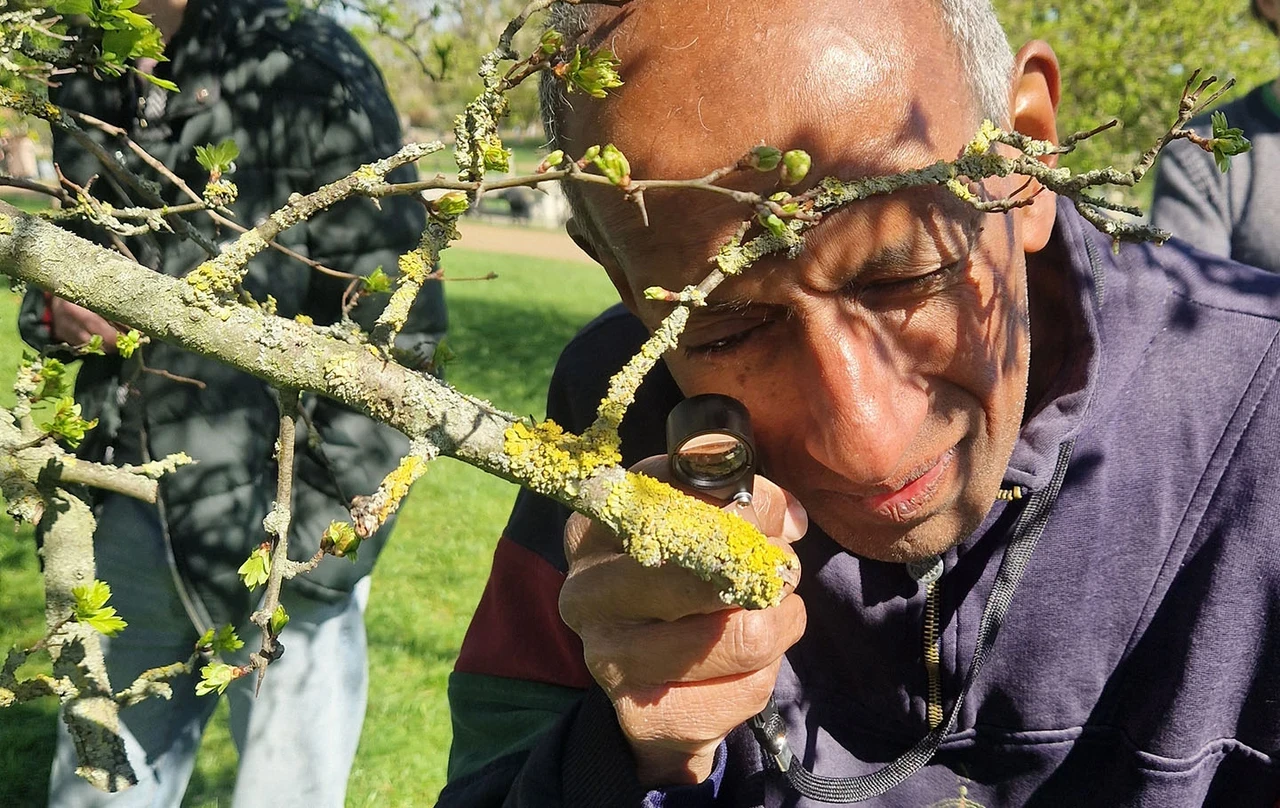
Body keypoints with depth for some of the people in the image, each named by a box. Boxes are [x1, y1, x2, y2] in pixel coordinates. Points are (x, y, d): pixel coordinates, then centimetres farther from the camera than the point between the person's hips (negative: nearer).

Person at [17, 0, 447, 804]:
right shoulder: (89, 88, 7)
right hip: (127, 525, 6)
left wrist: (312, 552, -15)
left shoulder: (311, 73, -12)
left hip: (277, 529, -6)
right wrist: (54, 308, -3)